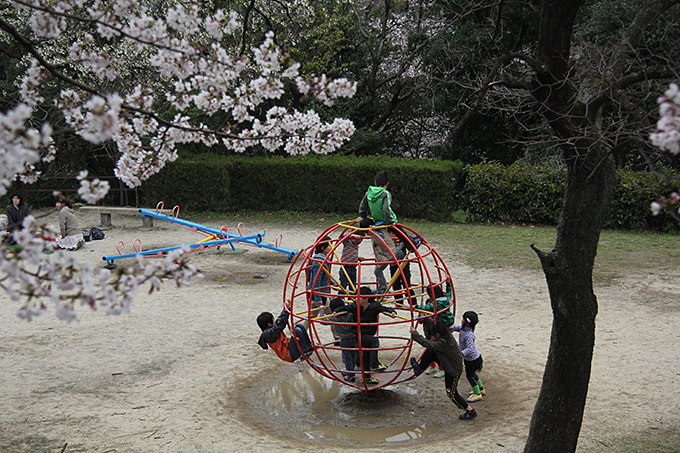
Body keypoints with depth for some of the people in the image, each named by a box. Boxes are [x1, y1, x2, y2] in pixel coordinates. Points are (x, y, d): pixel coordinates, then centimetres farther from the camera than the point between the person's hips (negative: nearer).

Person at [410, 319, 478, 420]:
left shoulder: (443, 343, -36)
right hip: (449, 364, 9)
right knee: (430, 353, 0)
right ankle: (419, 368, 21)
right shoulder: (447, 334, -9)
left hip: (454, 370, -9)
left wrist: (414, 333, -25)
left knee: (451, 393, 6)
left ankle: (470, 411, 17)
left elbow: (427, 343, -34)